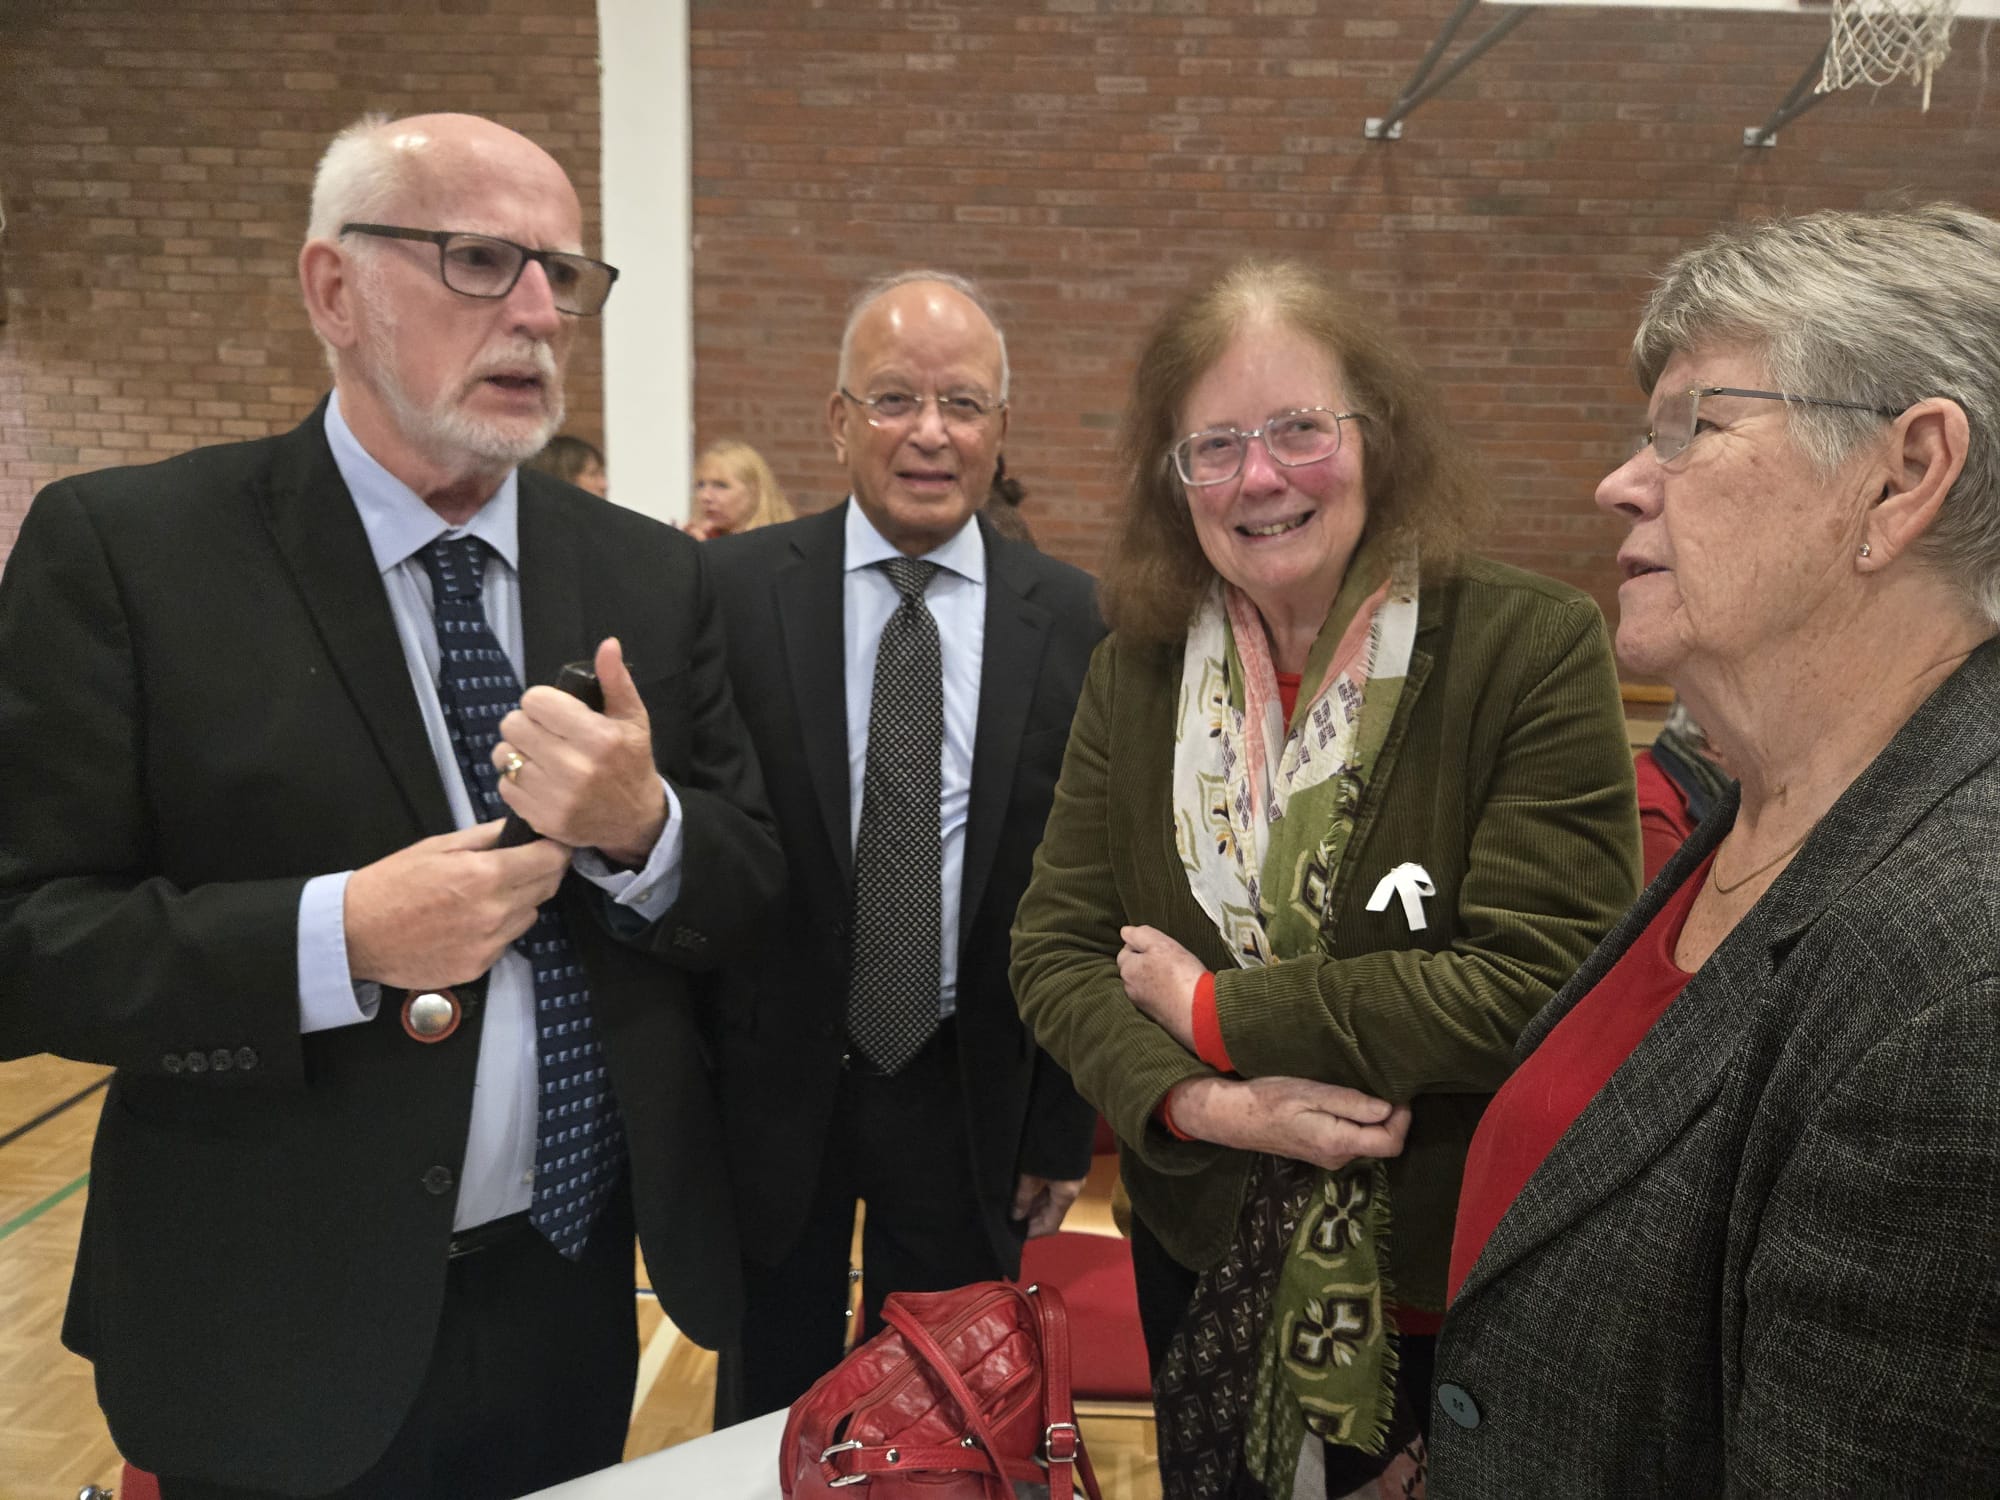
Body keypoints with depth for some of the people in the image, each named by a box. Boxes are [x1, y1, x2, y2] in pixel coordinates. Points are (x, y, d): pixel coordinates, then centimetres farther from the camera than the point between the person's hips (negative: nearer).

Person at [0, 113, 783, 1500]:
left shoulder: (653, 576, 1)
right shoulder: (123, 549, -10)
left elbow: (755, 890, 3)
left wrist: (643, 830, -18)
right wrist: (336, 939, -25)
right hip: (281, 1337, -3)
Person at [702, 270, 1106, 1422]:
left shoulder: (1071, 619, -5)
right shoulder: (733, 590, -7)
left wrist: (1067, 1124, 2)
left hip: (972, 1095, 1)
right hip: (773, 1081, 0)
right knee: (767, 1423, 21)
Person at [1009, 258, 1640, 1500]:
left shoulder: (1536, 649, -15)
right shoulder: (1137, 667, -2)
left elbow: (1538, 984, -22)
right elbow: (1054, 947, -2)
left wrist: (1216, 1013, -16)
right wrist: (1195, 1105, -20)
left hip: (1463, 1287, -3)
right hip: (1203, 1259, 4)